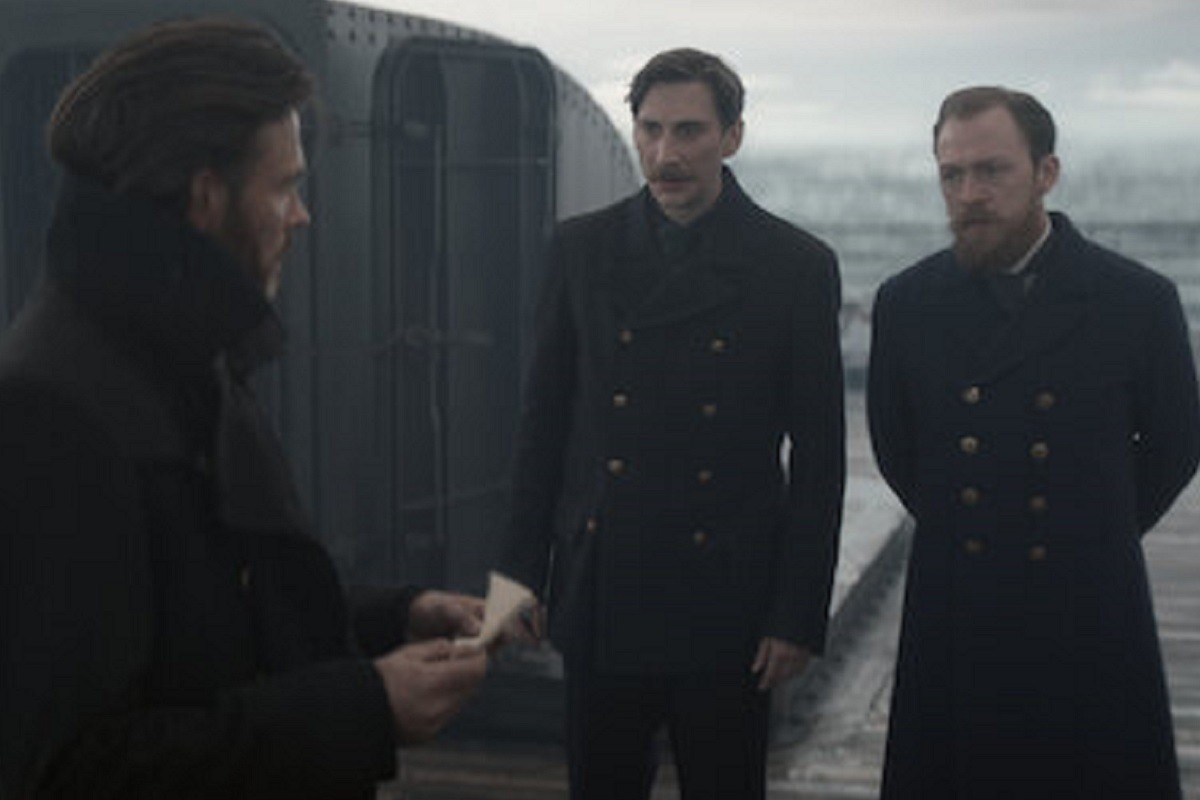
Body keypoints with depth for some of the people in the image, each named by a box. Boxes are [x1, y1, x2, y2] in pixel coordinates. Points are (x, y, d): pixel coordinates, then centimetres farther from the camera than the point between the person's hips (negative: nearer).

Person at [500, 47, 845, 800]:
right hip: (600, 593, 2)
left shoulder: (798, 267, -4)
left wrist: (800, 616, -6)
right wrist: (524, 571, 5)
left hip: (726, 603, -2)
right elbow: (544, 420, 8)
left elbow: (819, 458, -3)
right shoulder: (582, 248, 3)